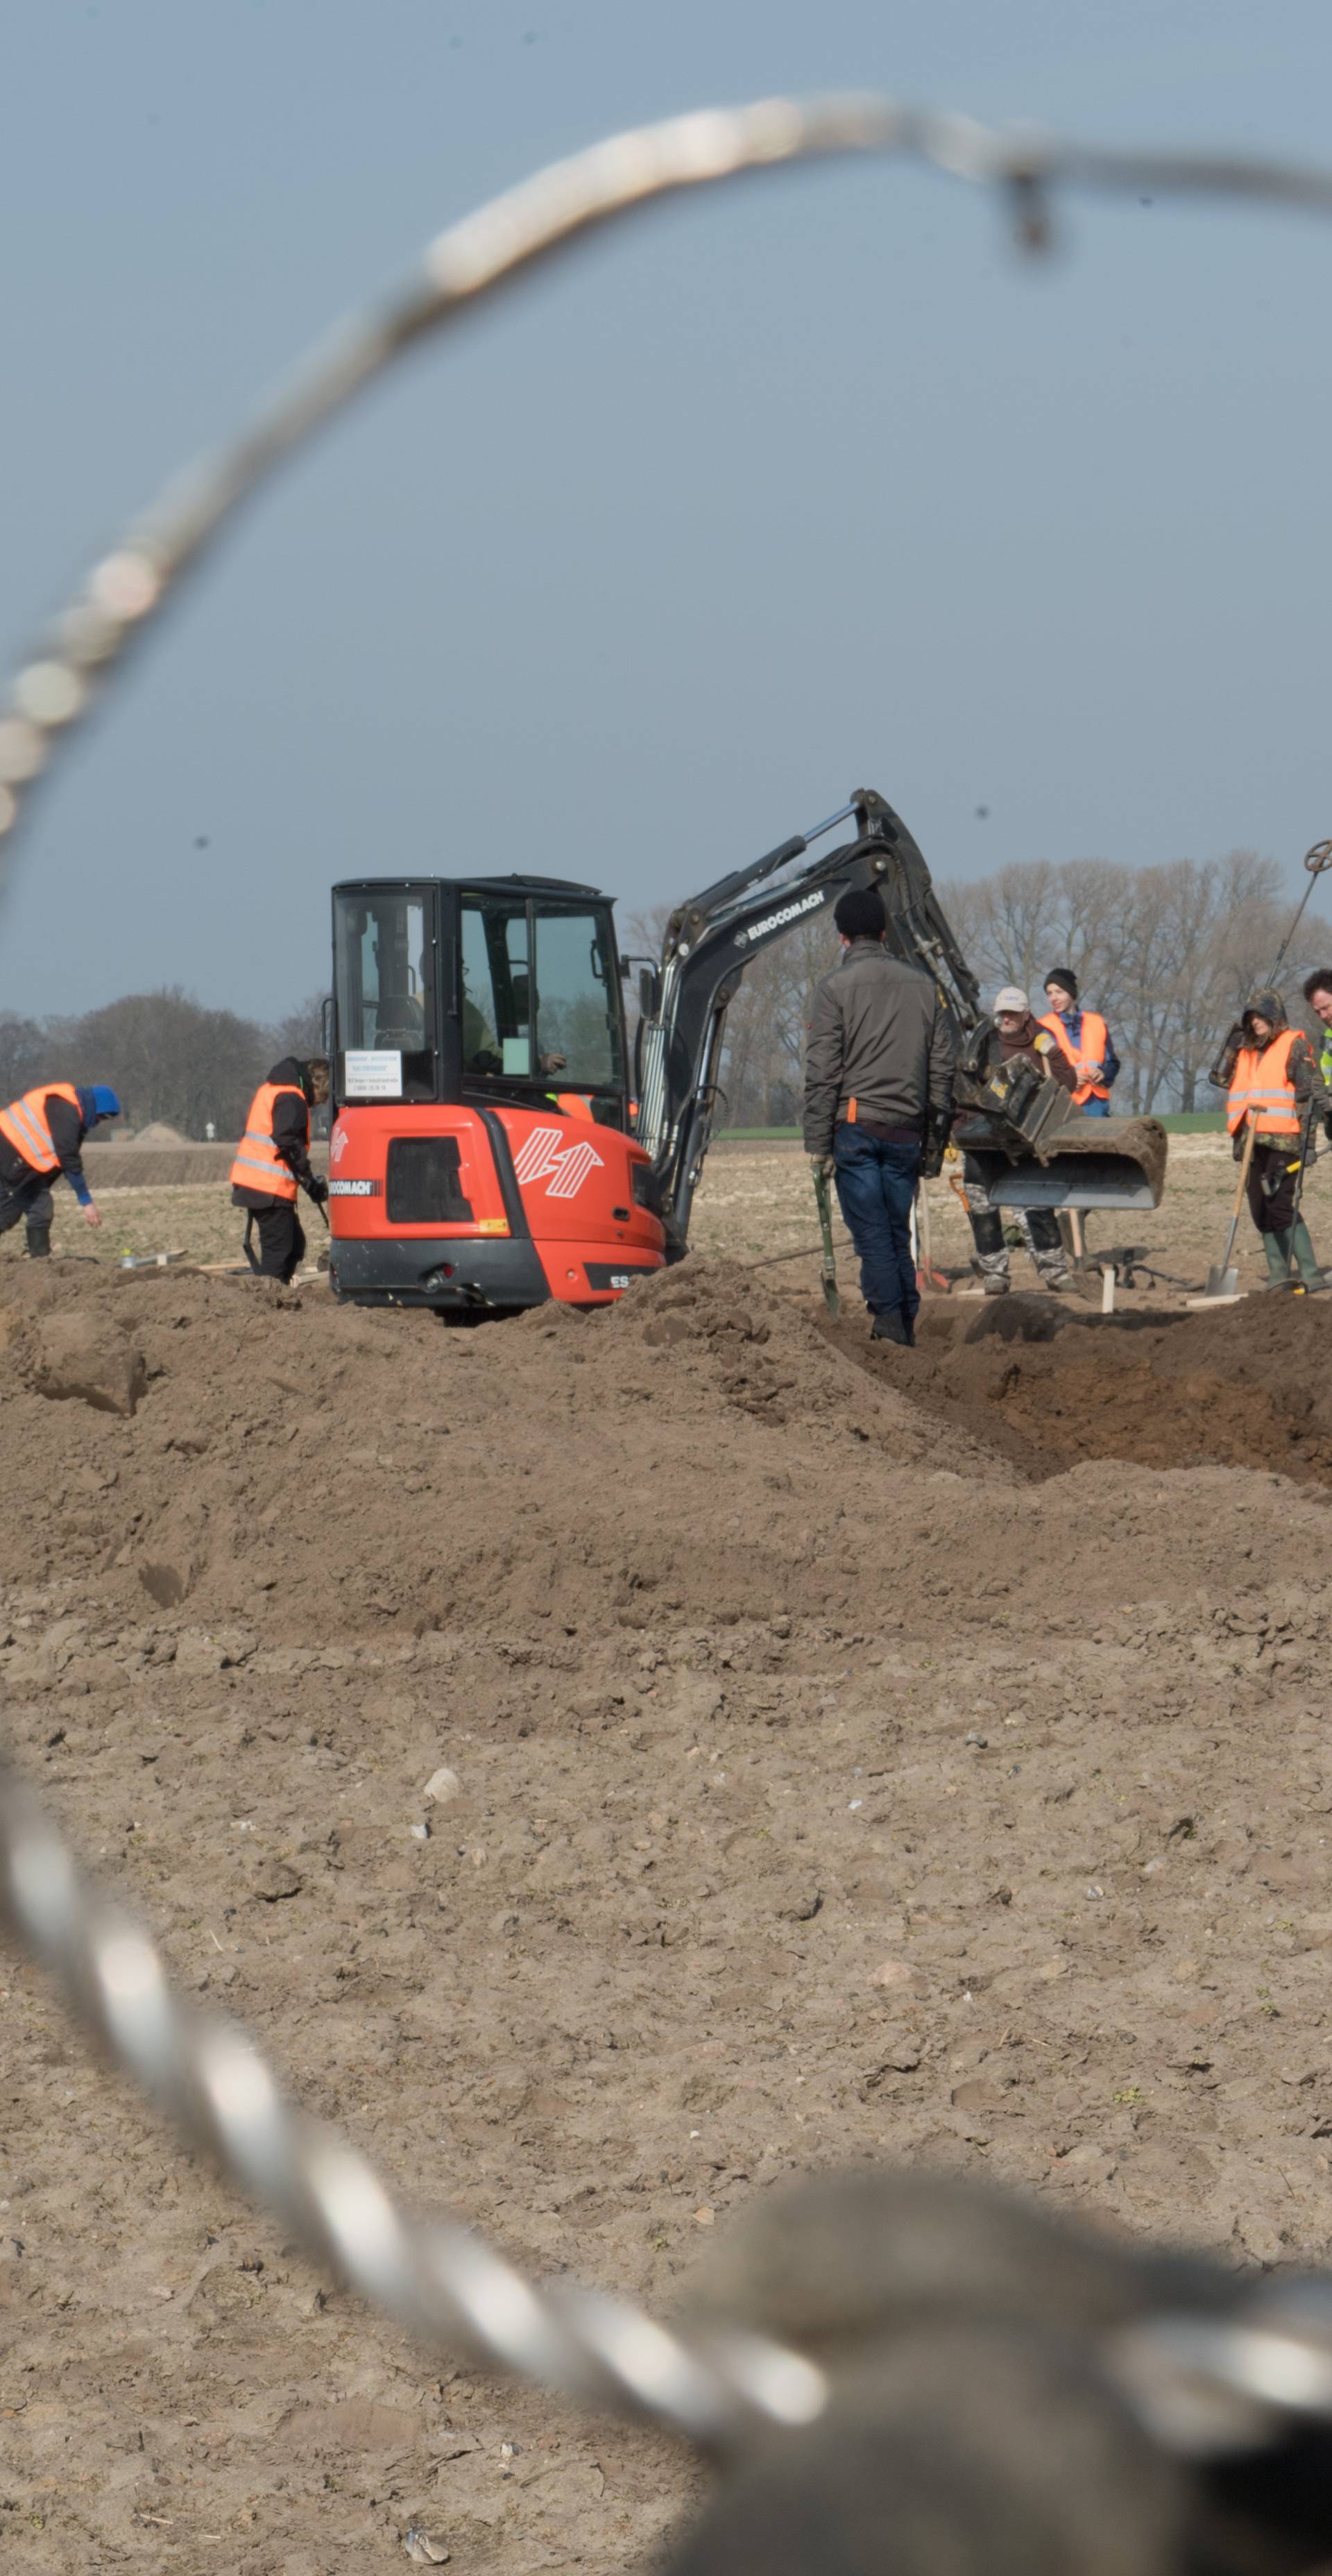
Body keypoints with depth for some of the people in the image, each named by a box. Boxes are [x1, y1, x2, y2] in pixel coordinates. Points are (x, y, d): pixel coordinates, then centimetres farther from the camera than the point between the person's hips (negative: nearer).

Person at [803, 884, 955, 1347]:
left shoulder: (835, 987, -3)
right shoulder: (923, 986, 11)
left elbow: (822, 1072, -8)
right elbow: (942, 1068, 12)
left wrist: (818, 1142, -6)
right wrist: (935, 1139, 16)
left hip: (856, 1125, -4)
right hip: (907, 1130, 4)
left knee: (871, 1231, -4)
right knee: (898, 1232, 11)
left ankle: (889, 1318, -13)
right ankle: (906, 1324, 8)